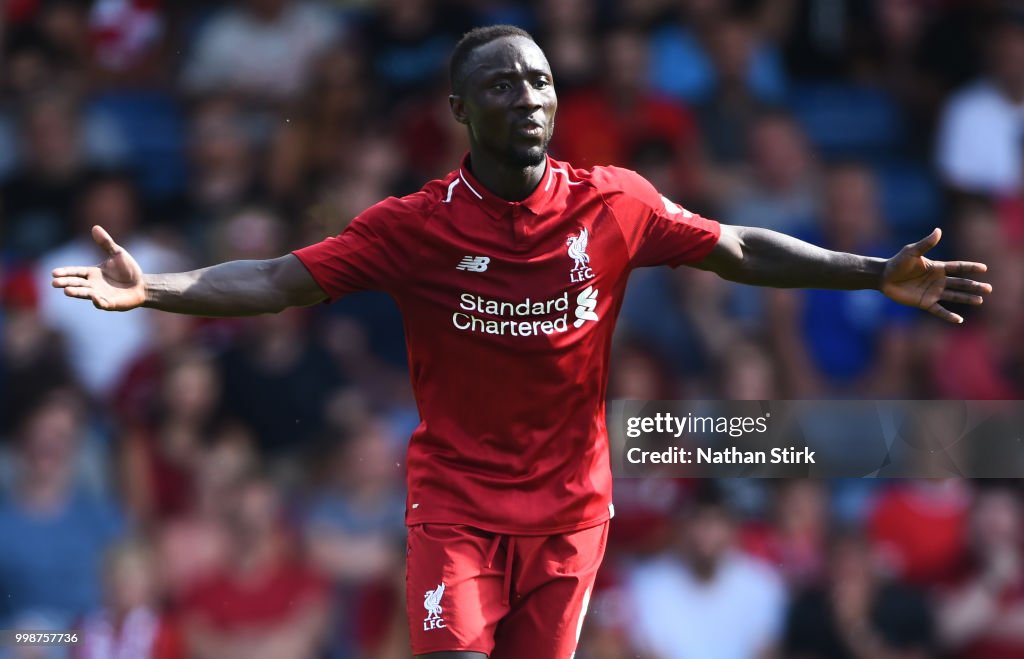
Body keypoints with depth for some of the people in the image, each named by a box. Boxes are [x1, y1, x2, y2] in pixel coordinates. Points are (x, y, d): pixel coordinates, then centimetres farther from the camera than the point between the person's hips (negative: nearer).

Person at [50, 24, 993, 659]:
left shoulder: (616, 207, -4)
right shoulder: (416, 227, -9)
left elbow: (740, 251, 5)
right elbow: (280, 281, -10)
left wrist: (881, 275, 1)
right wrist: (151, 289, -23)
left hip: (571, 508, 2)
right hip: (456, 507, -2)